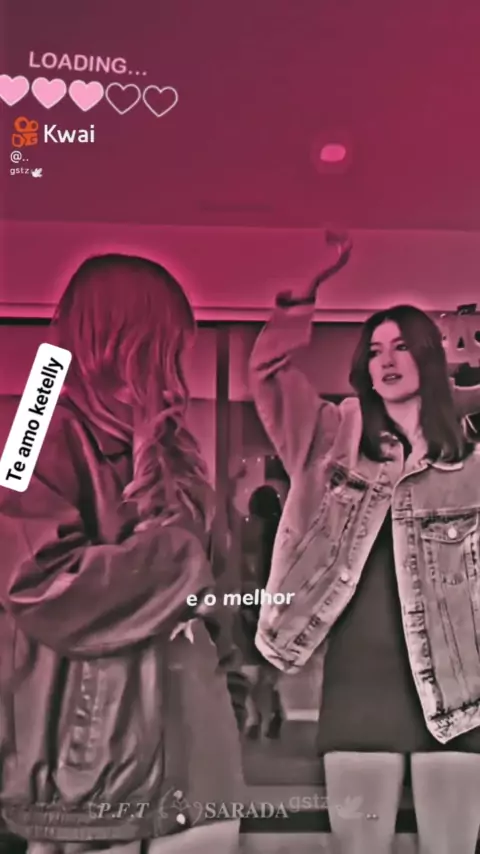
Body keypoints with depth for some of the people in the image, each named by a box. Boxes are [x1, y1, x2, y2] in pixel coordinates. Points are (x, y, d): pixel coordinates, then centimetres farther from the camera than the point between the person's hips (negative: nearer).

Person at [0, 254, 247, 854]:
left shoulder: (156, 440, 13)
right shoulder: (55, 435, -11)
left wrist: (225, 674, 12)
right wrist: (174, 558, -13)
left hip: (184, 715, 7)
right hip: (97, 733, -7)